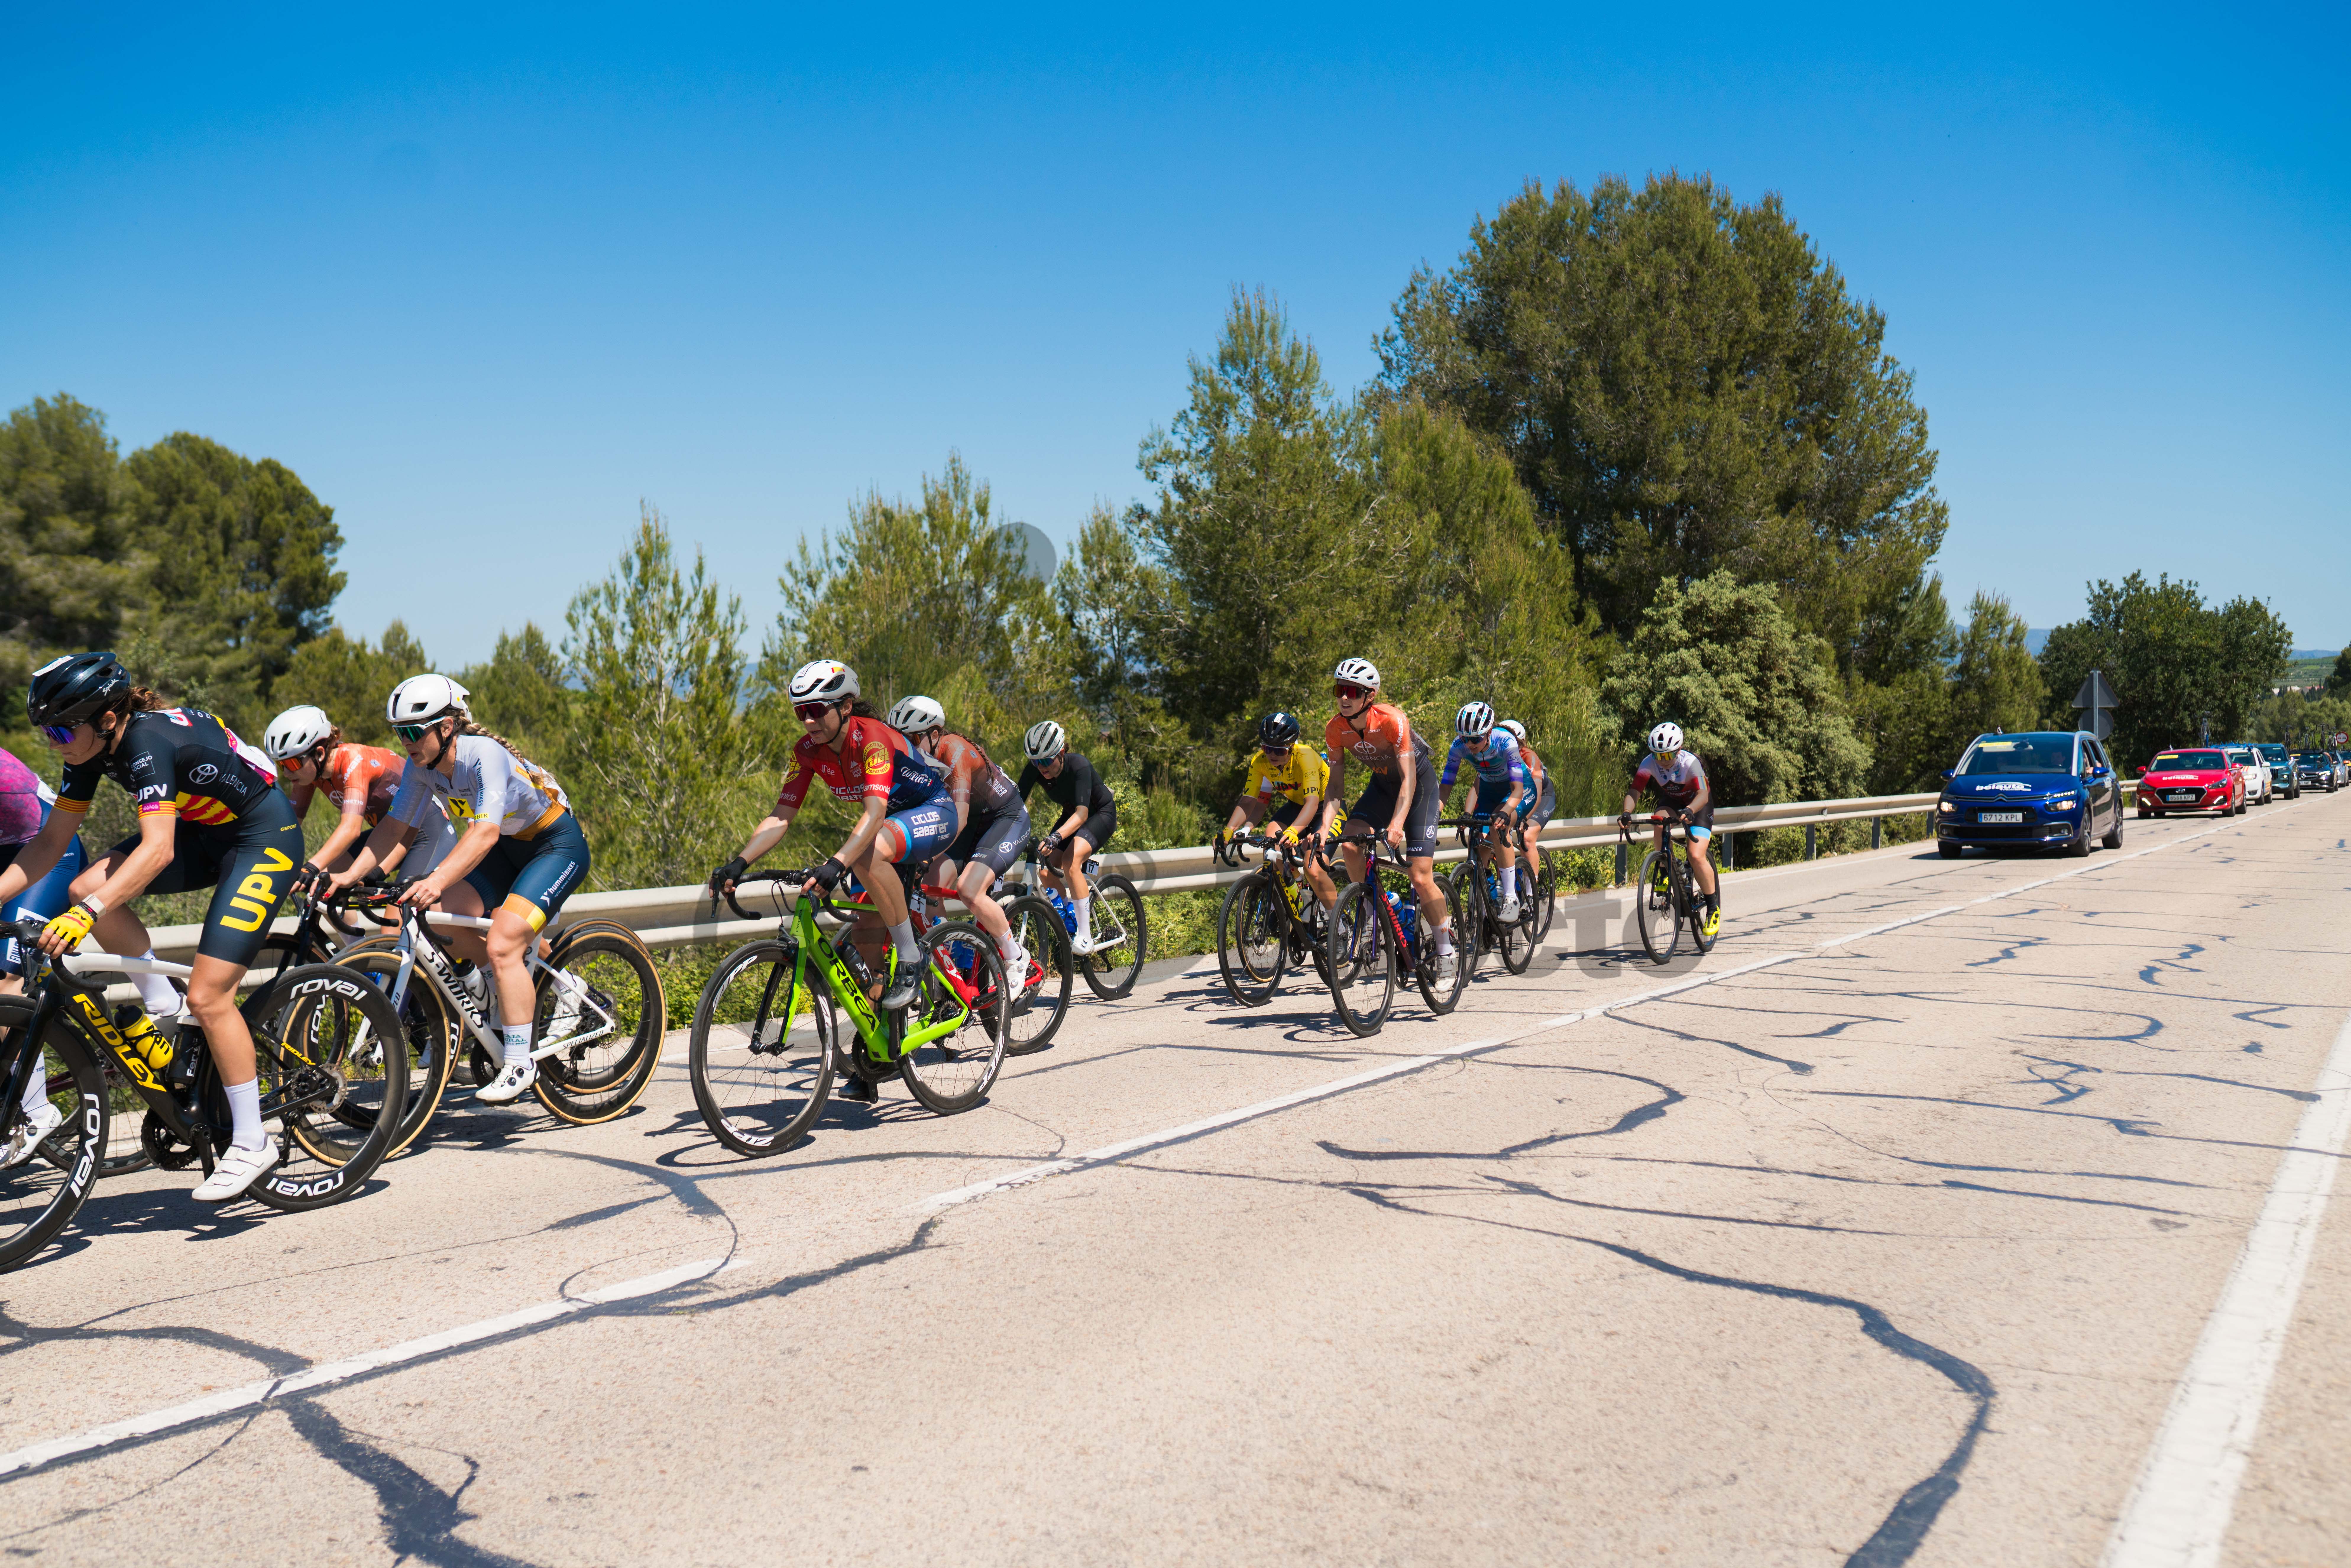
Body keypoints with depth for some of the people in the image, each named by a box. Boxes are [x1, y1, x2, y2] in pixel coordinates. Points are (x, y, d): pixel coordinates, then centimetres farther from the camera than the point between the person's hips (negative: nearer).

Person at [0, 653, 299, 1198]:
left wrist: (88, 916, -48)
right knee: (88, 889, -13)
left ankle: (251, 1143, -3)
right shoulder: (93, 746, -5)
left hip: (265, 839, -8)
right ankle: (162, 1006, 6)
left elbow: (158, 849, -40)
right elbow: (52, 840, 2)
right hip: (206, 830, 8)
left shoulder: (149, 743, -29)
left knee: (208, 995, -14)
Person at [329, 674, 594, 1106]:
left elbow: (485, 831, -42)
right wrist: (350, 875, -19)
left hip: (557, 846, -8)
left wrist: (436, 882, -54)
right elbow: (395, 826, -6)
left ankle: (519, 1063, -8)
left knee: (501, 945, -22)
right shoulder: (420, 767, -8)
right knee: (441, 918, -9)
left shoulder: (486, 756, -31)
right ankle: (560, 984, 6)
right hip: (509, 849, 8)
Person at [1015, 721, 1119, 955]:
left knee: (1070, 861, -30)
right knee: (1049, 871, -13)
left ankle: (1085, 938, -25)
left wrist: (1056, 837, -58)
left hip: (1101, 814, -6)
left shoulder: (1079, 766, -33)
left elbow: (1082, 813, -43)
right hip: (1071, 815, 6)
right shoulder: (1034, 770, -19)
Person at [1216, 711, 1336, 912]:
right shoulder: (1260, 762, -18)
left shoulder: (1305, 757, -33)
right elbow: (1248, 801, -22)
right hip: (1297, 805, 5)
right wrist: (1229, 830, -39)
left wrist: (1293, 831, -61)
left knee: (1314, 871, -22)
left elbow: (1312, 802, -44)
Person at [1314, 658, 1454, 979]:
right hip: (1382, 784, 5)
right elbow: (1336, 785, -11)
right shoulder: (1335, 729, -17)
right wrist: (1324, 828, -26)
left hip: (1419, 783, -5)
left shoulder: (1392, 720, -32)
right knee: (1349, 843, -24)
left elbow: (1409, 778, -32)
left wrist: (1397, 824, -45)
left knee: (1421, 878, -11)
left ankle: (1446, 951, 6)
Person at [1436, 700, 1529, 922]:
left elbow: (1517, 789, -40)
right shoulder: (1459, 747, -24)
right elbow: (1445, 785, -21)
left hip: (1520, 790, -5)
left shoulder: (1506, 742, -35)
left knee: (1499, 828, -31)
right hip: (1489, 790, 5)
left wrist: (1505, 812, -59)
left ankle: (1511, 898, -25)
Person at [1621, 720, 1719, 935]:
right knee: (1660, 822, -34)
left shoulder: (1690, 762, -33)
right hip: (1671, 801, 3)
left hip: (1698, 805, -3)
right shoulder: (1649, 763, -24)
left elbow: (1703, 794, -43)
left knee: (1696, 857, -21)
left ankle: (1713, 904, 0)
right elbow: (1635, 790, -30)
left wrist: (1689, 811, -63)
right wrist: (1627, 812, -50)